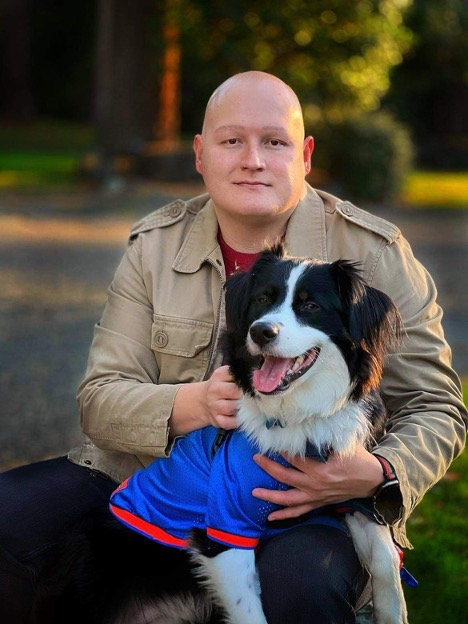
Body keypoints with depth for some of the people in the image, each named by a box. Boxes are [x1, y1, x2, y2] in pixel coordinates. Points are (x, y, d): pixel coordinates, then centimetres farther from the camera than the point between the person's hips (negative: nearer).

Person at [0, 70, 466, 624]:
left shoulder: (374, 253, -4)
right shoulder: (154, 246, 5)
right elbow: (100, 397, -1)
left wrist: (380, 475, -24)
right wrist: (189, 405, -23)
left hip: (311, 498, -3)